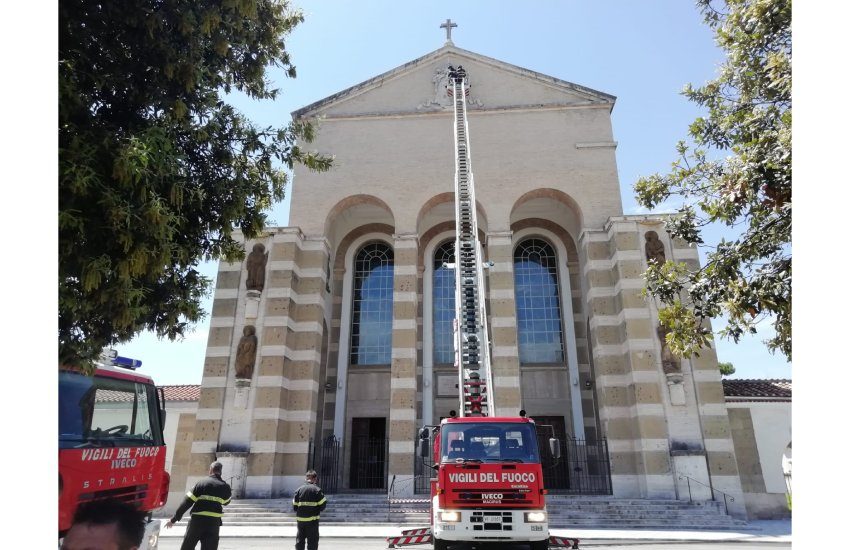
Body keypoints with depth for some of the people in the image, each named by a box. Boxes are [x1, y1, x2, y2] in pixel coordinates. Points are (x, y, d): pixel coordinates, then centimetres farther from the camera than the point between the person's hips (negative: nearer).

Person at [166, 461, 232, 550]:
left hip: (197, 520, 0)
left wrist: (174, 519, 3)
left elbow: (187, 502, -3)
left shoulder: (201, 483, -1)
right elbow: (226, 502, 20)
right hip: (214, 522, 0)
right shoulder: (225, 486, 2)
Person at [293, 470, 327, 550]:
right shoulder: (317, 489, -8)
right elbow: (323, 504, -7)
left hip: (300, 519, 4)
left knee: (299, 540, 15)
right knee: (312, 540, 4)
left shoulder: (299, 489, 1)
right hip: (312, 519, -3)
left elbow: (294, 506, 2)